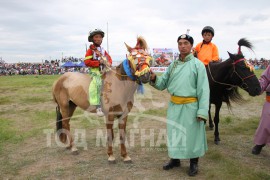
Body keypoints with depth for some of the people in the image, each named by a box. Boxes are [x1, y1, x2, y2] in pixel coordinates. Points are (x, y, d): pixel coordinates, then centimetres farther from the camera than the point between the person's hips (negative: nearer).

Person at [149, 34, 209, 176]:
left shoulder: (197, 64, -7)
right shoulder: (173, 65, 9)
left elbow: (203, 90, -11)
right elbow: (163, 84, 10)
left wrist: (202, 111, -17)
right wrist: (154, 79, -11)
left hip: (190, 106, -5)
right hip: (174, 105, 5)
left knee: (191, 134, 6)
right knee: (173, 132, 15)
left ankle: (193, 163, 26)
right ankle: (175, 159, 34)